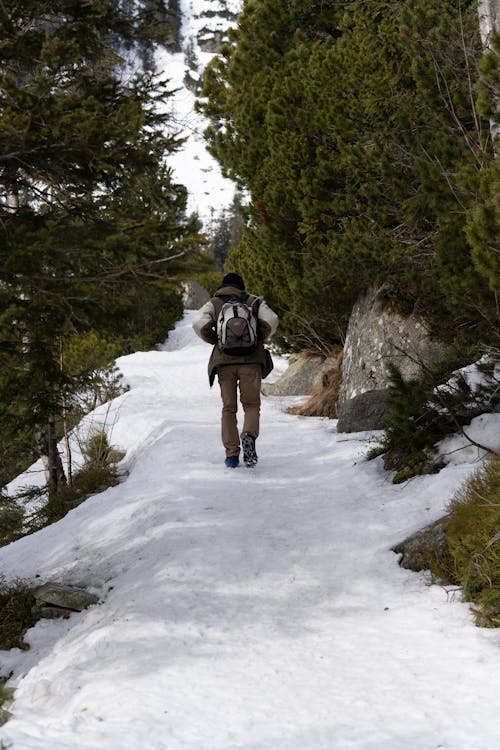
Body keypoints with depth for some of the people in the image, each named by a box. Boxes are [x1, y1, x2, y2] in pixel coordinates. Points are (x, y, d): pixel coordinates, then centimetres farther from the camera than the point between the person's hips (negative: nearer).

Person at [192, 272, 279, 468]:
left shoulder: (213, 303, 13)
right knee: (251, 405, 8)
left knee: (228, 408, 9)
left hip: (224, 361, 1)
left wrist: (216, 341, 9)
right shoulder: (255, 302, 13)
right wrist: (260, 339, 11)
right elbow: (271, 321, -4)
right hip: (251, 361, -1)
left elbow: (199, 323, -6)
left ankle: (232, 454, 1)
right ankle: (249, 435, -22)